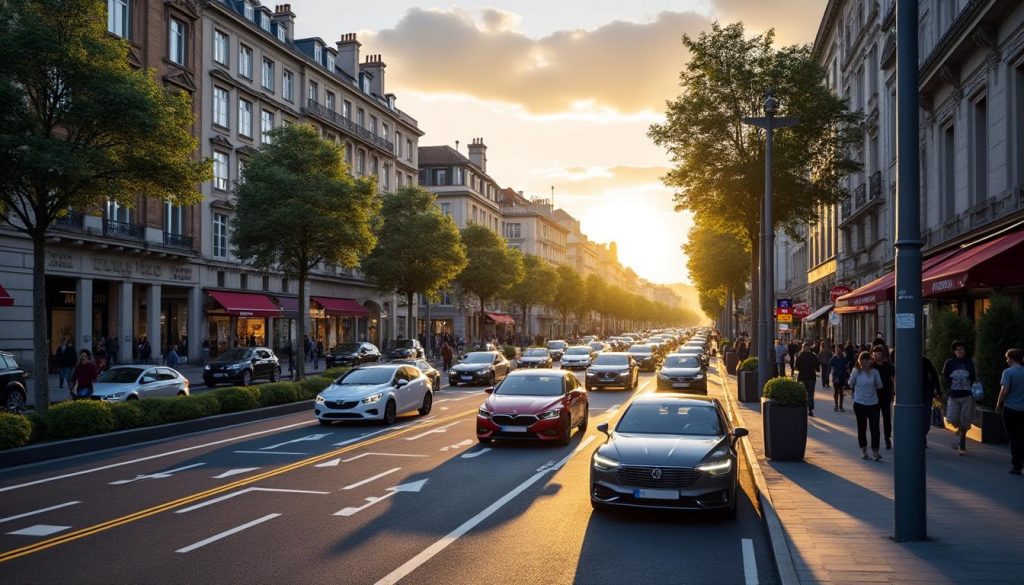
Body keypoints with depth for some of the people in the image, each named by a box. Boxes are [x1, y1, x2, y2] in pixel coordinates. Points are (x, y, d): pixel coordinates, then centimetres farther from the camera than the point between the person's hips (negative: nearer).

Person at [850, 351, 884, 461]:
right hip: (859, 403, 0)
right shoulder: (856, 371, -4)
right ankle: (863, 450, 22)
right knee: (861, 427, 9)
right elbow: (851, 384, -4)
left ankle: (875, 452, -8)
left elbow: (879, 386, 0)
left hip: (873, 403, 0)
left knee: (874, 427, -8)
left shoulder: (874, 371, -2)